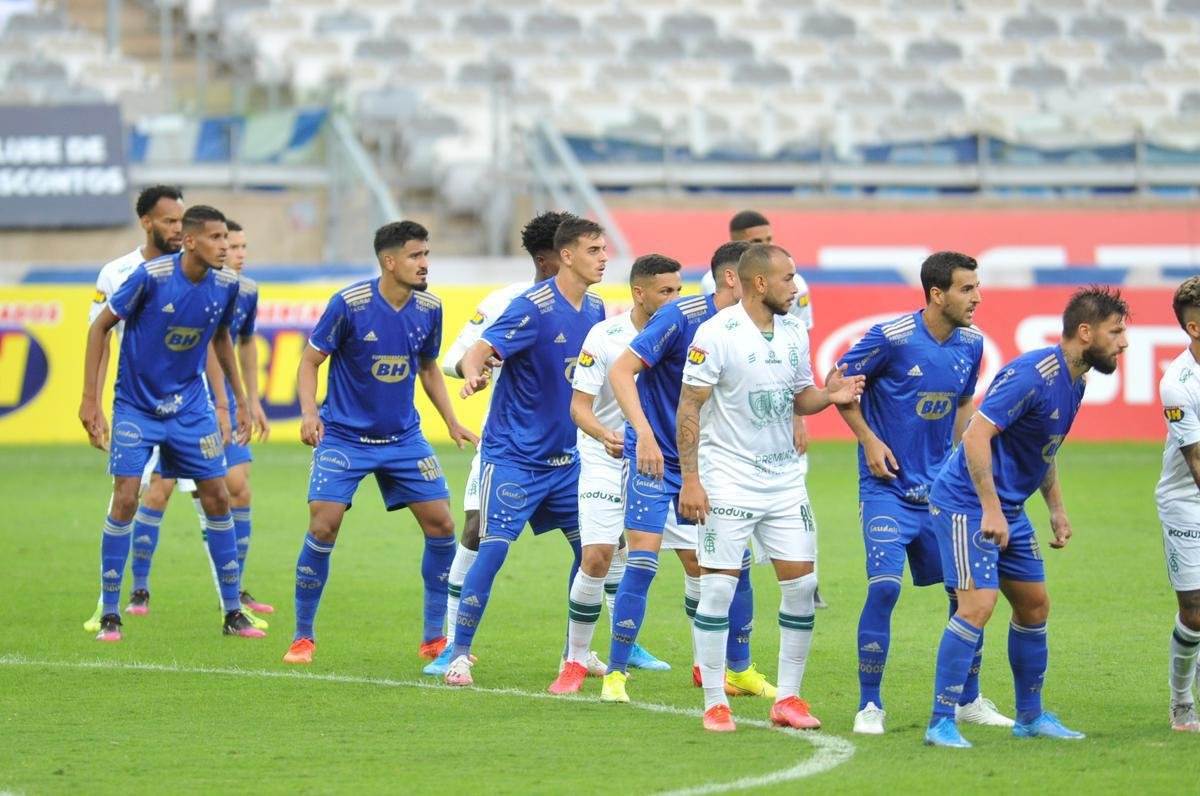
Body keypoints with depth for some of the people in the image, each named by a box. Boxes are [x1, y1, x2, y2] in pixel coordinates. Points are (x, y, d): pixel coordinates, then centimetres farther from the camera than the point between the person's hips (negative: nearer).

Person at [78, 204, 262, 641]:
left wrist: (240, 399, 16)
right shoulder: (152, 276, -21)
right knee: (125, 499, -12)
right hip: (135, 405, -4)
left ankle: (233, 612, 12)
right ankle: (109, 613, -1)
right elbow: (100, 327, -11)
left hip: (190, 407, 4)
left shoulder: (226, 285, -6)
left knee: (217, 498, 2)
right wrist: (90, 398, -14)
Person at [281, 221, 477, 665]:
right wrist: (309, 412, -23)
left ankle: (435, 635, 13)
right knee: (324, 526, -15)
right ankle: (302, 636, 1)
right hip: (343, 436, -5)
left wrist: (452, 422, 9)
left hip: (404, 437, 5)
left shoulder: (429, 309, -1)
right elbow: (310, 361, -8)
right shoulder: (349, 304, -16)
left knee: (441, 525, -2)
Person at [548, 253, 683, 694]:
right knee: (596, 558, -14)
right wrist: (604, 435, -33)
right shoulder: (604, 336, -13)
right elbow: (580, 405, -14)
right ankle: (575, 662, 3)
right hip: (607, 459, -3)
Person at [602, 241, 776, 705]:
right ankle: (615, 674, -3)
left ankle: (739, 669, 21)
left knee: (733, 564, 5)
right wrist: (644, 433, -31)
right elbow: (621, 371, -20)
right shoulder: (681, 316, -17)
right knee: (642, 563, -12)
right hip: (655, 458, -6)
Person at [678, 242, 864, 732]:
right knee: (719, 586, -4)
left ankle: (788, 698, 11)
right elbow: (688, 408, -10)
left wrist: (829, 395, -7)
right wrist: (689, 480, -14)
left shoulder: (793, 333, 7)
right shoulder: (716, 334, -12)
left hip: (785, 479, 6)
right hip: (728, 481, -6)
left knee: (802, 583, 2)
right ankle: (714, 704, 4)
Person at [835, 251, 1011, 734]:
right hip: (887, 488, -5)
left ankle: (969, 700, 20)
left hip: (941, 489, 6)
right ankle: (870, 705, -6)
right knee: (884, 586, -17)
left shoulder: (971, 344, 2)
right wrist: (869, 439, -10)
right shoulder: (891, 337, -15)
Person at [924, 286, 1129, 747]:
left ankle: (1030, 716, 28)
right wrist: (990, 510, -28)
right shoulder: (1032, 374, -21)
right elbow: (976, 435, -26)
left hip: (1008, 509, 10)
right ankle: (941, 723, -14)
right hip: (967, 502, -10)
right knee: (978, 604, -18)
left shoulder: (1072, 382, 9)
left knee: (1034, 606, 14)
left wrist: (1057, 509, 19)